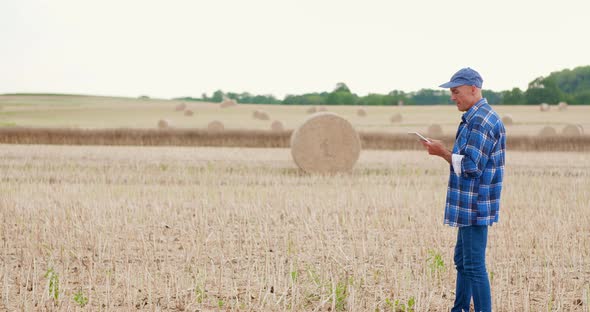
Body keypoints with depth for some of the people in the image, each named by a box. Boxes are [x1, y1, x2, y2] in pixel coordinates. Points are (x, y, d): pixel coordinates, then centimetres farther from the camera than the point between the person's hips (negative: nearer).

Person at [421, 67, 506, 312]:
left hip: (475, 207, -11)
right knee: (462, 260, 18)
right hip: (469, 206, 11)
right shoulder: (474, 118, 15)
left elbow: (469, 166, -22)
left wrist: (442, 152, -11)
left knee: (474, 266, -6)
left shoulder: (481, 122, -18)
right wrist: (444, 152, 6)